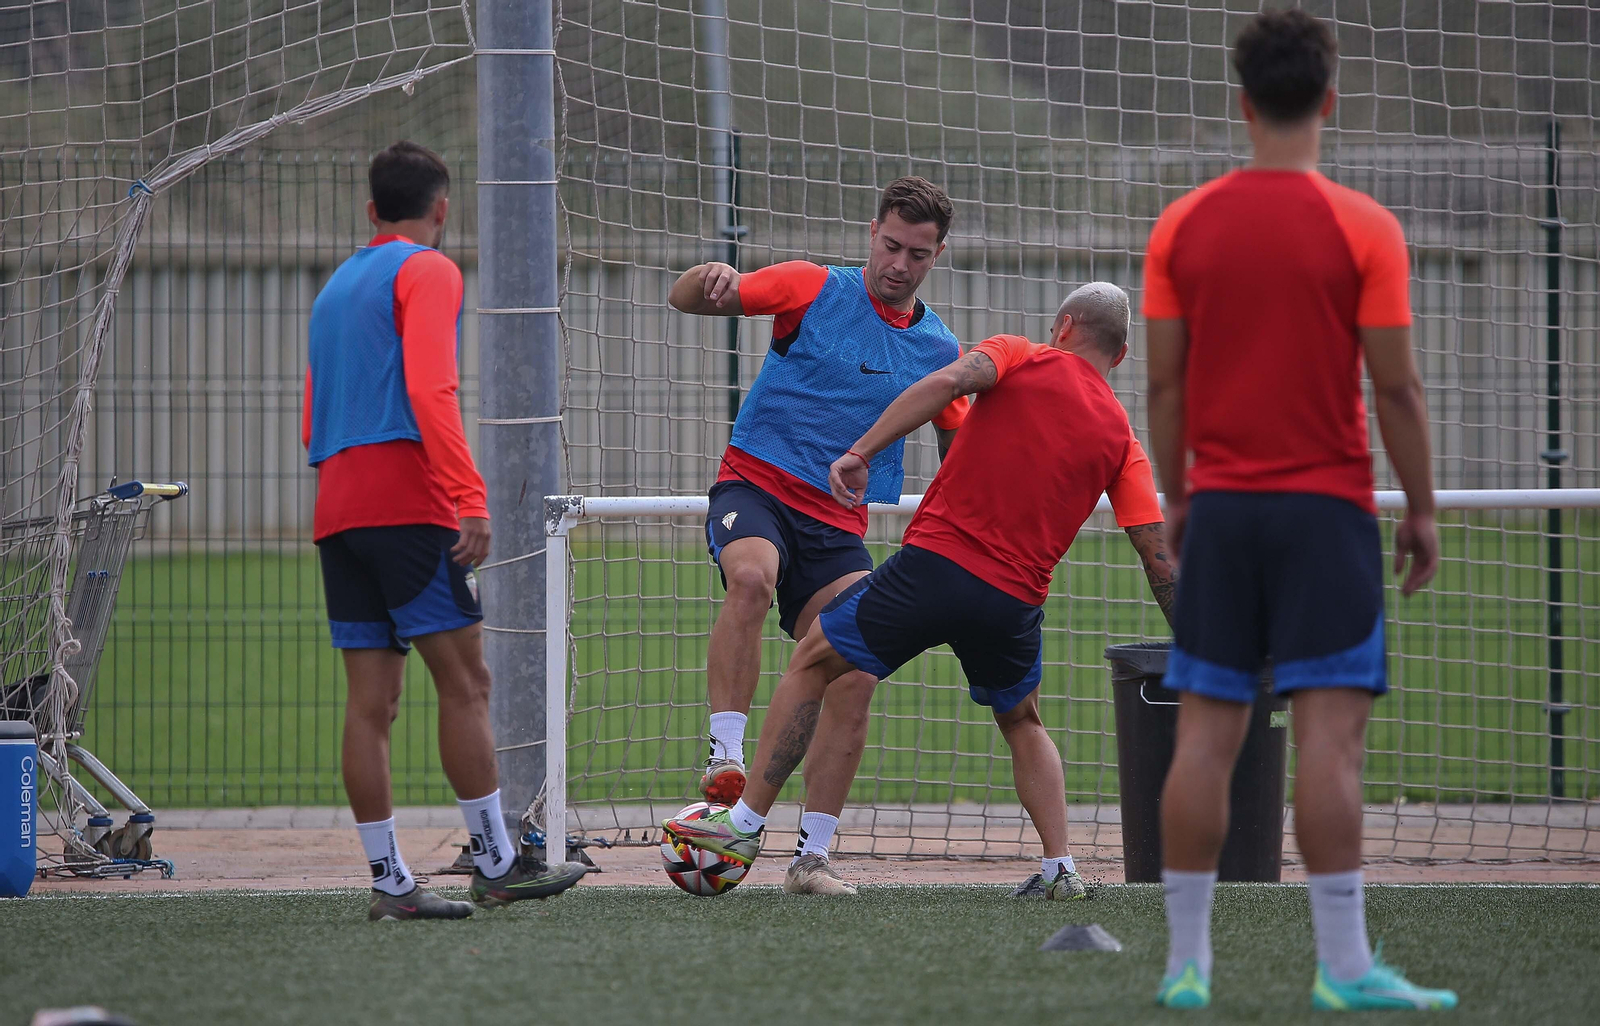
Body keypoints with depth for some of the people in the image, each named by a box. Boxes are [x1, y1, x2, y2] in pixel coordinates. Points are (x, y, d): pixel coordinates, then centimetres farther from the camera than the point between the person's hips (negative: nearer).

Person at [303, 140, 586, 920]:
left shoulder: (336, 288, 23)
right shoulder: (426, 272, -2)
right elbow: (429, 389, -15)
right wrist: (470, 499, -19)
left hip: (336, 507, 8)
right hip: (407, 503, -8)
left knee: (371, 699, 2)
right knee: (464, 682, -5)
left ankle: (389, 882, -1)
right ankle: (495, 865, -6)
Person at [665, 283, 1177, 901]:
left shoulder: (1019, 356, 6)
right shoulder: (1121, 438, 11)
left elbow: (948, 381, -15)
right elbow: (1157, 550, 6)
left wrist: (861, 451, -16)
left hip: (936, 563, -3)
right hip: (1016, 603, 3)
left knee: (813, 663, 15)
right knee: (1022, 723, 29)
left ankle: (746, 823, 12)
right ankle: (1059, 868, 15)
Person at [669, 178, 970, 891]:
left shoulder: (938, 350, 10)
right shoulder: (814, 290, 0)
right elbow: (684, 299, -4)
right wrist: (711, 279, -29)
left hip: (840, 523, 4)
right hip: (756, 484, -4)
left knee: (854, 674, -11)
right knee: (752, 578, -36)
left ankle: (816, 851, -1)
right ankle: (724, 758, -37)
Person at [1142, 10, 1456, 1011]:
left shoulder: (1182, 227, 3)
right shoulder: (1363, 228, -6)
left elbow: (1166, 383, 5)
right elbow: (1396, 385, -6)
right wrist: (1422, 509, 4)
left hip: (1220, 506, 3)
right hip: (1326, 508, -3)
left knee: (1207, 732, 5)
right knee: (1331, 731, -5)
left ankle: (1187, 960, 7)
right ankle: (1343, 965, -8)